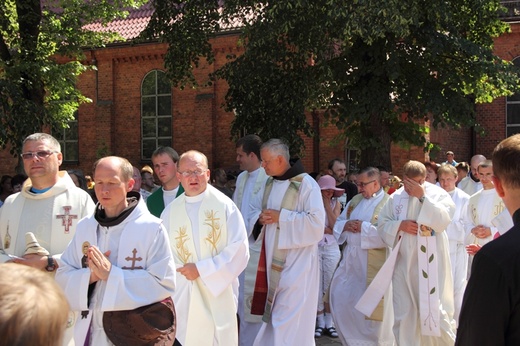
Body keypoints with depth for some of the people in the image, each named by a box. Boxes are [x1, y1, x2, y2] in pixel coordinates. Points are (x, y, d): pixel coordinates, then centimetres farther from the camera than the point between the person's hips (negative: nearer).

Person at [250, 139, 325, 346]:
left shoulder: (306, 184, -13)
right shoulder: (269, 183, 10)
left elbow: (317, 222, -19)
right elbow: (257, 209, 22)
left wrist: (280, 217, -19)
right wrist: (261, 218, -3)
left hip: (296, 261, -7)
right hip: (273, 259, 7)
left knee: (290, 319, -5)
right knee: (273, 313, 11)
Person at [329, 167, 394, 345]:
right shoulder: (355, 200, 12)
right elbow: (337, 223, 16)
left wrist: (364, 227, -19)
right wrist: (346, 225, -7)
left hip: (373, 264, -7)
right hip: (350, 259, 7)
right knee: (341, 298, 10)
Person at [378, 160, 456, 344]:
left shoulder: (438, 194, -3)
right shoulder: (395, 197, 6)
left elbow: (443, 220, -17)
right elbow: (382, 225, 7)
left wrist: (423, 197, -19)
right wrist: (400, 225, -12)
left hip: (430, 263, -3)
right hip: (403, 263, 3)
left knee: (435, 310, -1)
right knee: (404, 314, 9)